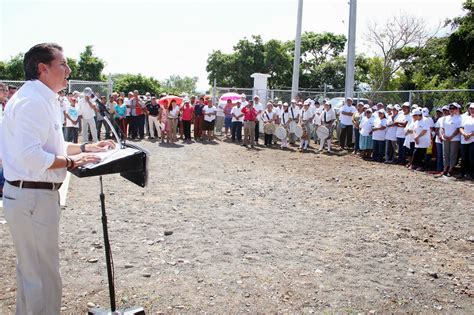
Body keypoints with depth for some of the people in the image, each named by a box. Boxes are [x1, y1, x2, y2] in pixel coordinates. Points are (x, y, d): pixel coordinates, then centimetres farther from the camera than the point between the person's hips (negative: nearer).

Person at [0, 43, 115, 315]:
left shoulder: (43, 99, 14)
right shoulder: (32, 101, -19)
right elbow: (30, 155, -27)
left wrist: (85, 147, 12)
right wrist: (71, 162, -18)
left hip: (32, 193, 11)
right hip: (34, 196, -11)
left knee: (30, 269, 23)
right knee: (44, 275, 0)